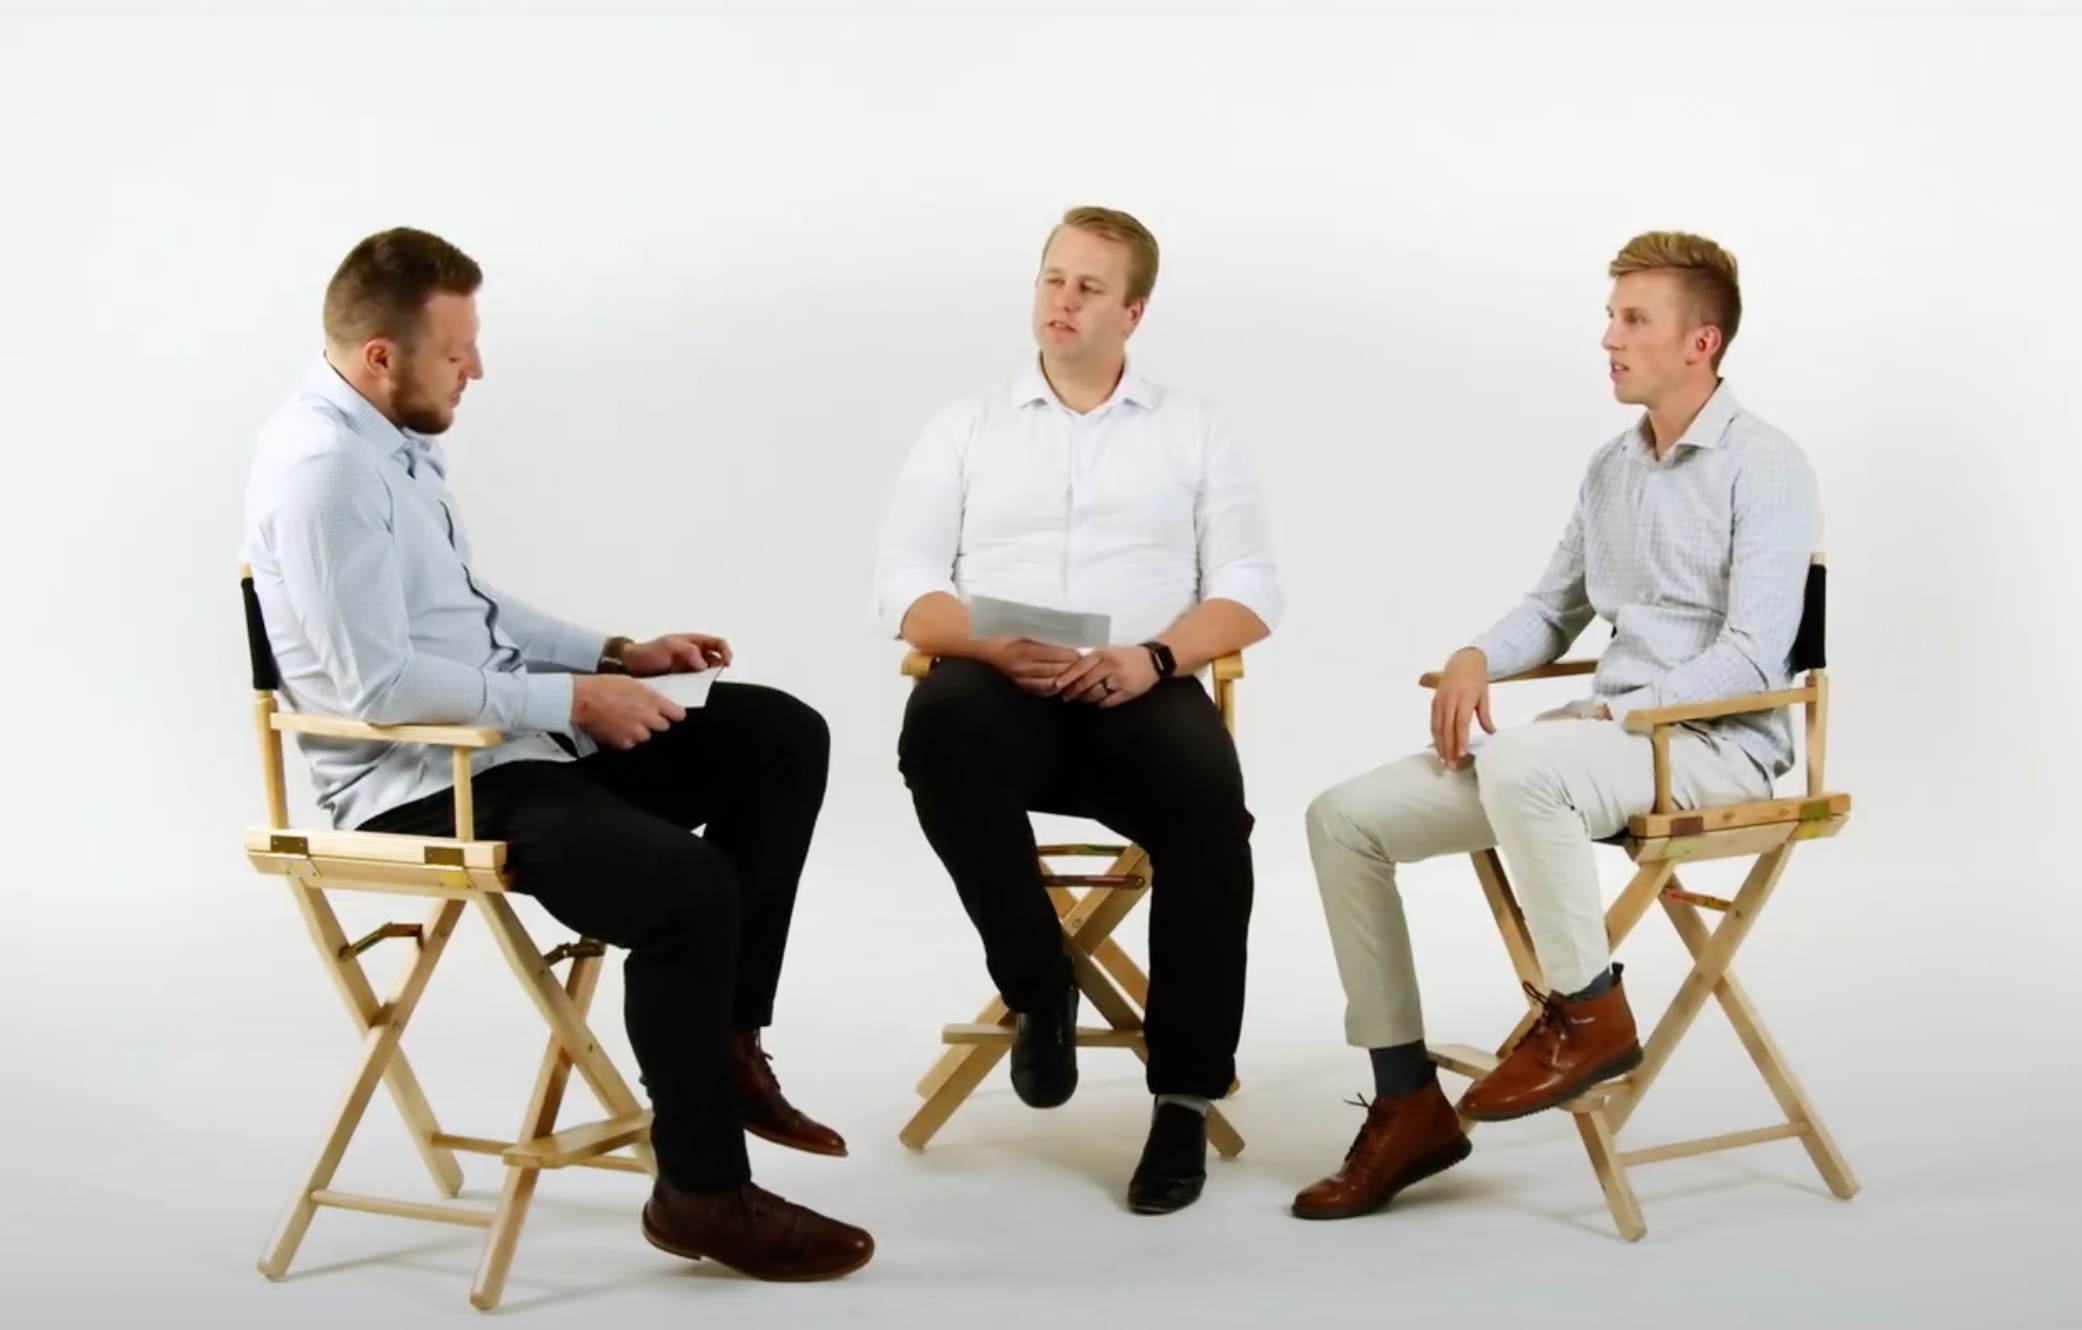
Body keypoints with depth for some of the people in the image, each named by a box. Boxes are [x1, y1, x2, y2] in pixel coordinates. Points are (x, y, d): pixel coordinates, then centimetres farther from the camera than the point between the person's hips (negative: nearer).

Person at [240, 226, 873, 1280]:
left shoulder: (398, 434, 11)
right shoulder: (322, 465, -20)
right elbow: (378, 682, -25)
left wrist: (616, 654, 10)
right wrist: (571, 698, -19)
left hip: (508, 734, 10)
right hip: (424, 778, -10)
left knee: (781, 737, 2)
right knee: (686, 889, -29)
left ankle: (726, 1040, 6)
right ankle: (701, 1192, -10)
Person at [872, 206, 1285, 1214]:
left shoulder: (1194, 432, 15)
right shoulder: (965, 428, 14)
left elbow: (1249, 594, 7)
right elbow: (904, 592, 5)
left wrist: (1155, 655, -13)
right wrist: (1000, 647, -16)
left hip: (1141, 694, 0)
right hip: (1001, 691, 0)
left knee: (1208, 809, -33)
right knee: (941, 725, -36)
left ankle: (1186, 1095, -19)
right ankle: (1038, 986, -17)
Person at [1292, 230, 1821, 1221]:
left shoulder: (1764, 467, -8)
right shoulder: (1610, 468, 16)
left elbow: (1753, 660, -16)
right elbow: (1554, 610, 21)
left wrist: (1608, 715, -20)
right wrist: (1475, 658, 0)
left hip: (1716, 743, -8)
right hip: (1603, 734, 8)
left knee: (1518, 762, -40)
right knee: (1345, 817, -7)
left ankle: (1589, 1014, -18)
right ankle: (1408, 1103, -4)